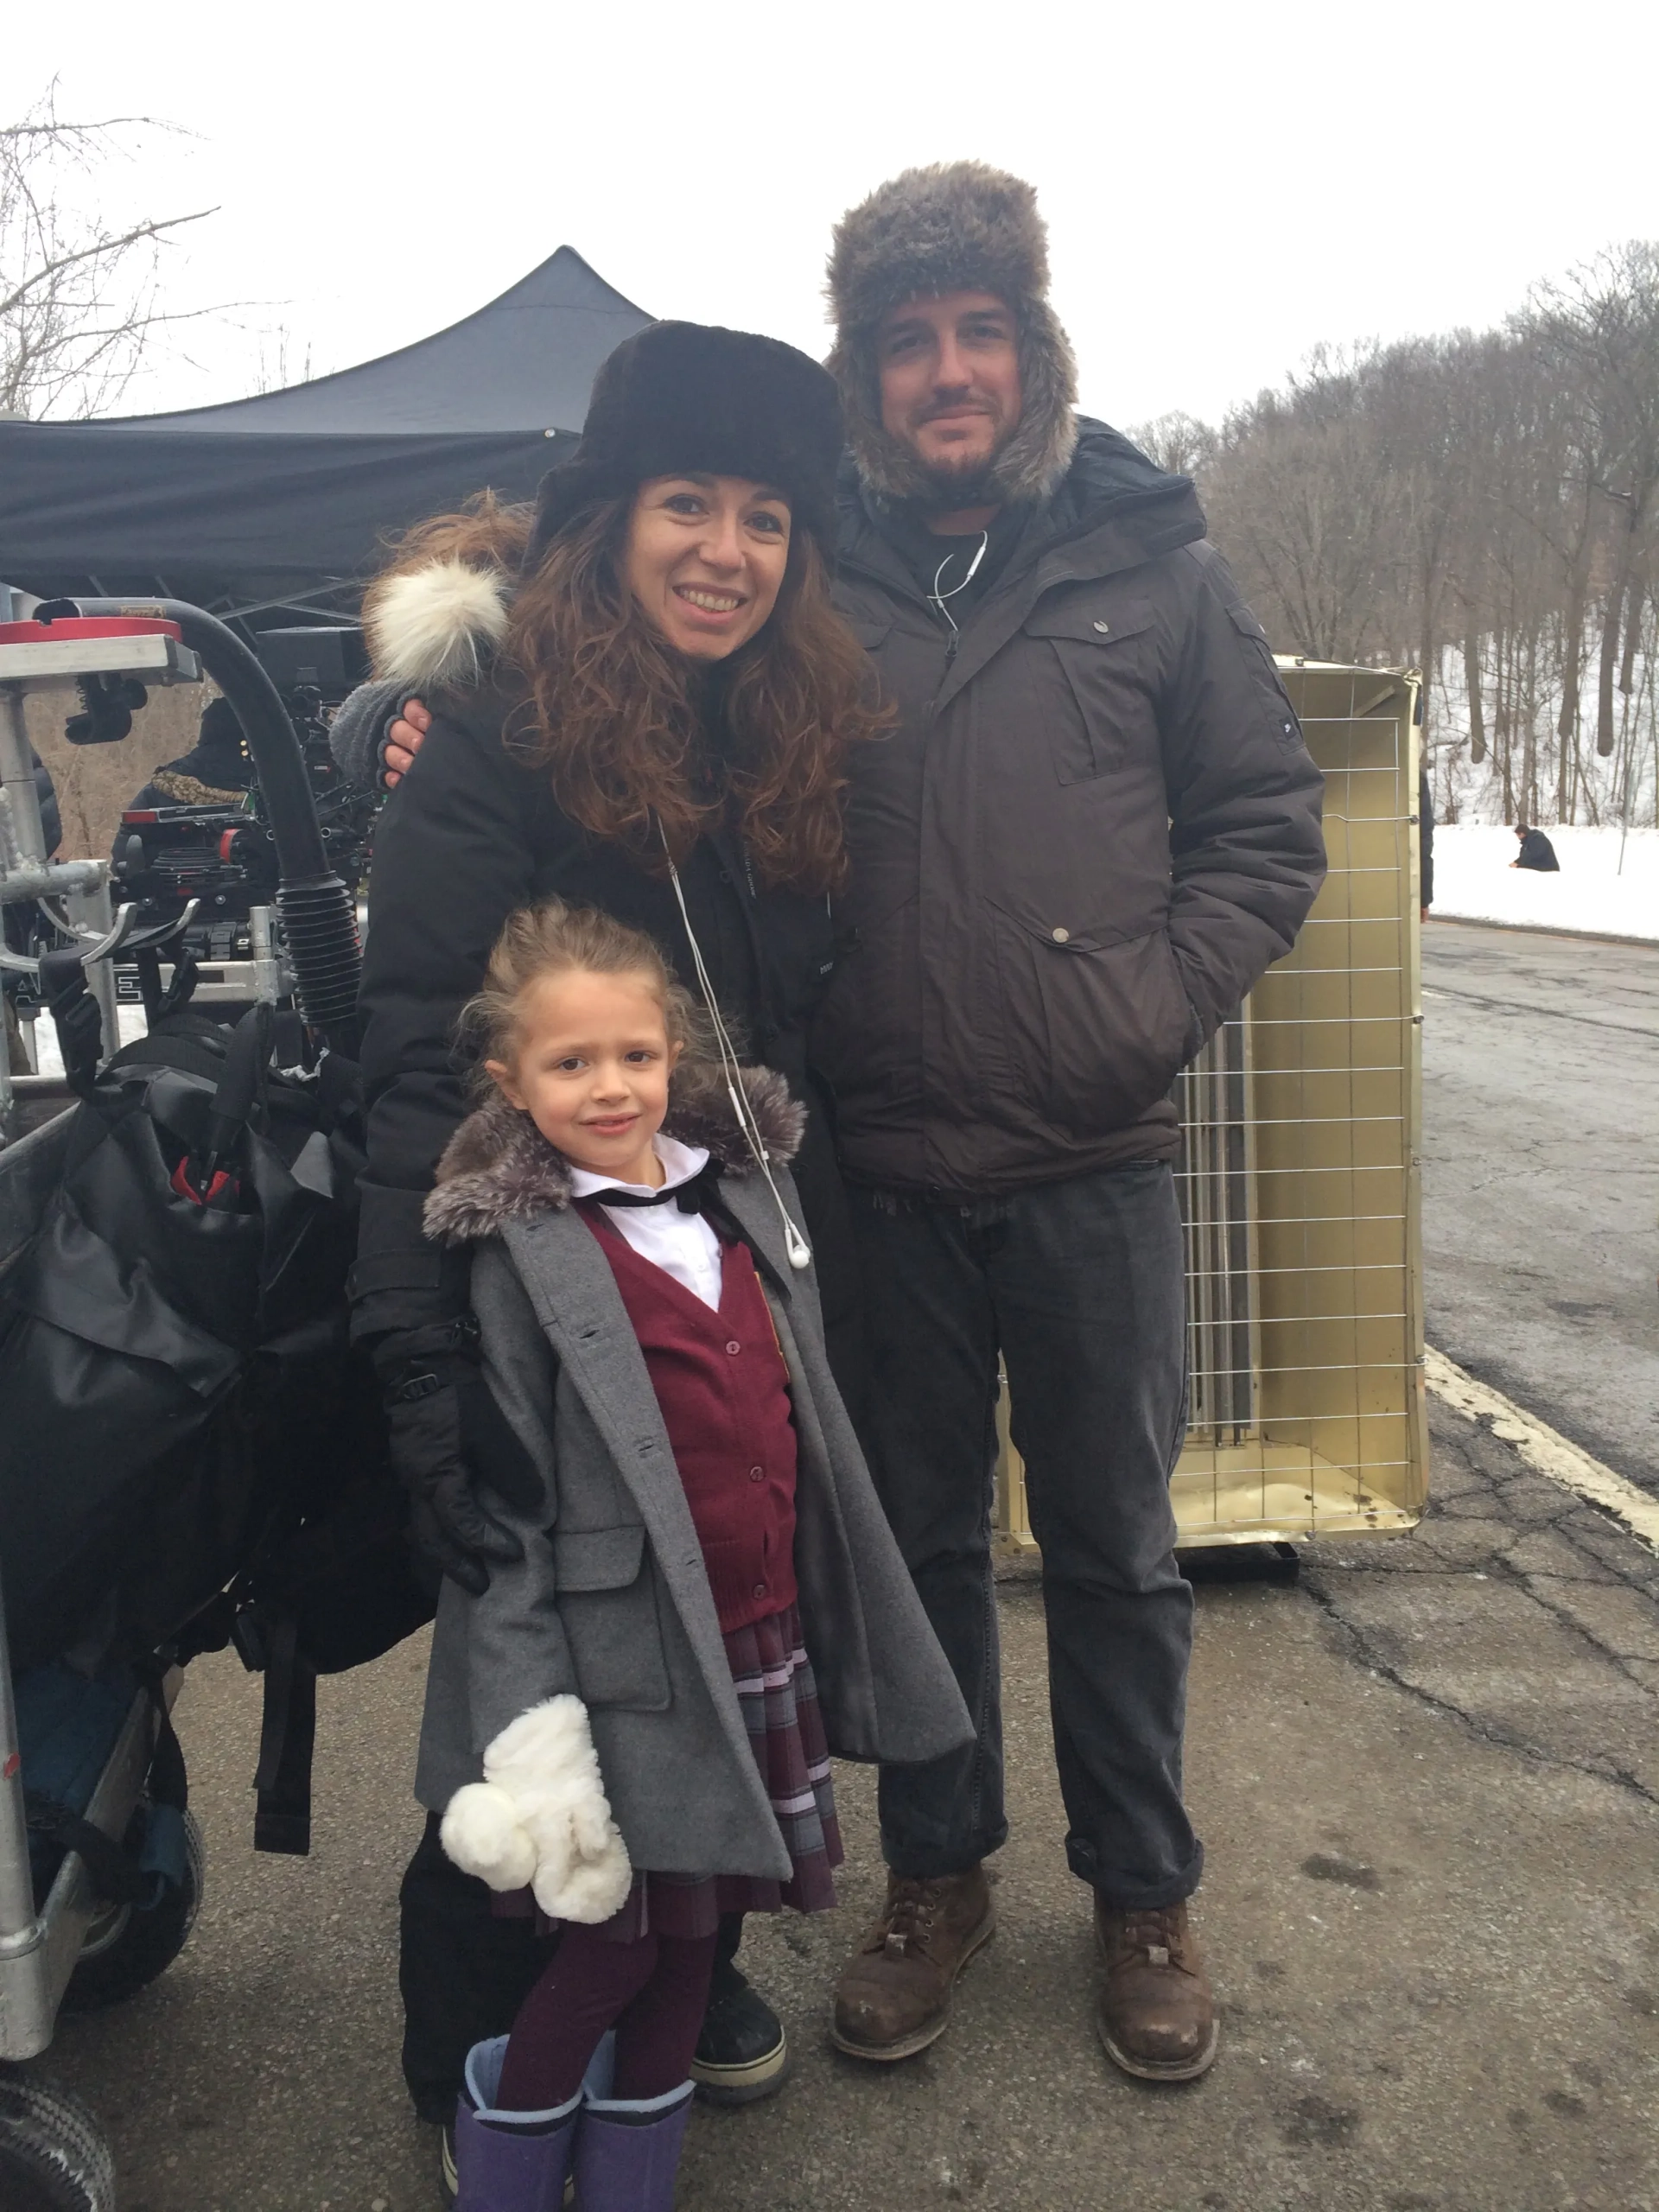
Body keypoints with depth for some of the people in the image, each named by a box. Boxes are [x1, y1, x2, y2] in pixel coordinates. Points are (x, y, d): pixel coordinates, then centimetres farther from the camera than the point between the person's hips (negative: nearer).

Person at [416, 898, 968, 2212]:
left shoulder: (745, 1193, 6)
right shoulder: (519, 1250, -10)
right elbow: (500, 1501, -11)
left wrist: (850, 1634, 15)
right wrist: (528, 1720, -15)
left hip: (764, 1640, 5)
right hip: (625, 1653, -5)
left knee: (698, 1919, 15)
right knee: (613, 1932, 4)